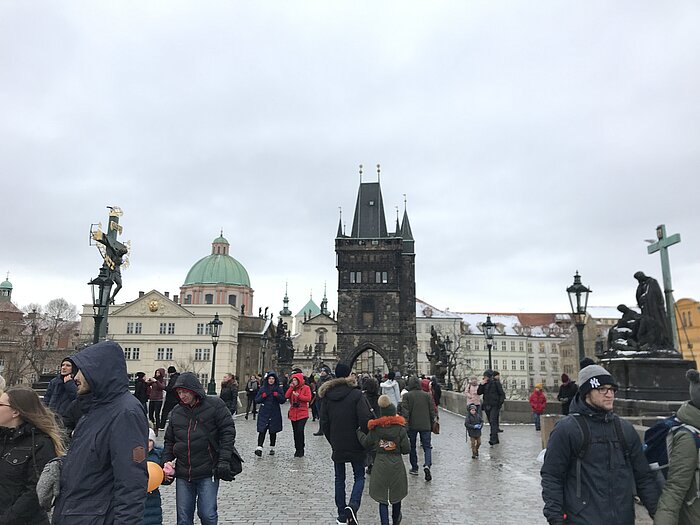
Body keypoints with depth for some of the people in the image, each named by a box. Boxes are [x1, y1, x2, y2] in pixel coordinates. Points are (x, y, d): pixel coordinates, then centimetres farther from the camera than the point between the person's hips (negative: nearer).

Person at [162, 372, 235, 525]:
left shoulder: (214, 404, -4)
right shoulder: (176, 412, 10)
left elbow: (228, 431, -6)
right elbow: (169, 440, 19)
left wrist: (224, 460, -13)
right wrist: (166, 461, 4)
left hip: (208, 472, -4)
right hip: (183, 473, 4)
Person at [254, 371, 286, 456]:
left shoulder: (279, 389, 4)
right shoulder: (262, 388, 5)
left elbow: (283, 400, 1)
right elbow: (256, 400, 5)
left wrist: (277, 395, -16)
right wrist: (262, 396, -13)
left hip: (275, 414, 1)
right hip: (263, 413, 0)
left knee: (273, 432, 8)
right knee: (262, 431, -12)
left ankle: (272, 448, 21)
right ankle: (259, 448, -17)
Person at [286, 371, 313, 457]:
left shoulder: (306, 388, -3)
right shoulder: (292, 388, 11)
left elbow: (308, 398, -12)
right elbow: (286, 396, -1)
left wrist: (298, 395, -19)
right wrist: (291, 387, -8)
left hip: (302, 413, -5)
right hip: (293, 413, 5)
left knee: (300, 431, -14)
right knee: (295, 432, 10)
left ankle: (301, 450, -3)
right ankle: (297, 449, 20)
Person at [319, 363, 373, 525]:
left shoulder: (326, 396, 0)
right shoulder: (356, 394, -13)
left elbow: (324, 423, 5)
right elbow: (365, 420, -19)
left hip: (337, 446, 3)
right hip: (355, 445, -3)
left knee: (339, 479, 15)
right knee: (359, 477, 11)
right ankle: (353, 505, -13)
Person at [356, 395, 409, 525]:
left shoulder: (375, 428, -7)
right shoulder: (400, 428, -11)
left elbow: (366, 443, 5)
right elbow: (406, 449, -10)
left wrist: (359, 431, 20)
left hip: (380, 465, 0)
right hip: (396, 464, 0)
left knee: (382, 497, 7)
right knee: (396, 494, 20)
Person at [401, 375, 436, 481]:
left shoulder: (406, 396, -6)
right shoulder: (427, 395, 2)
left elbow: (404, 412, -10)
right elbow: (433, 411, 4)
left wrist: (405, 424, -5)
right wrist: (432, 423, 14)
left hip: (412, 425, -1)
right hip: (425, 425, 1)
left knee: (412, 447, 14)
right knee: (427, 446, 7)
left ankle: (414, 468, 20)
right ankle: (427, 465, -16)